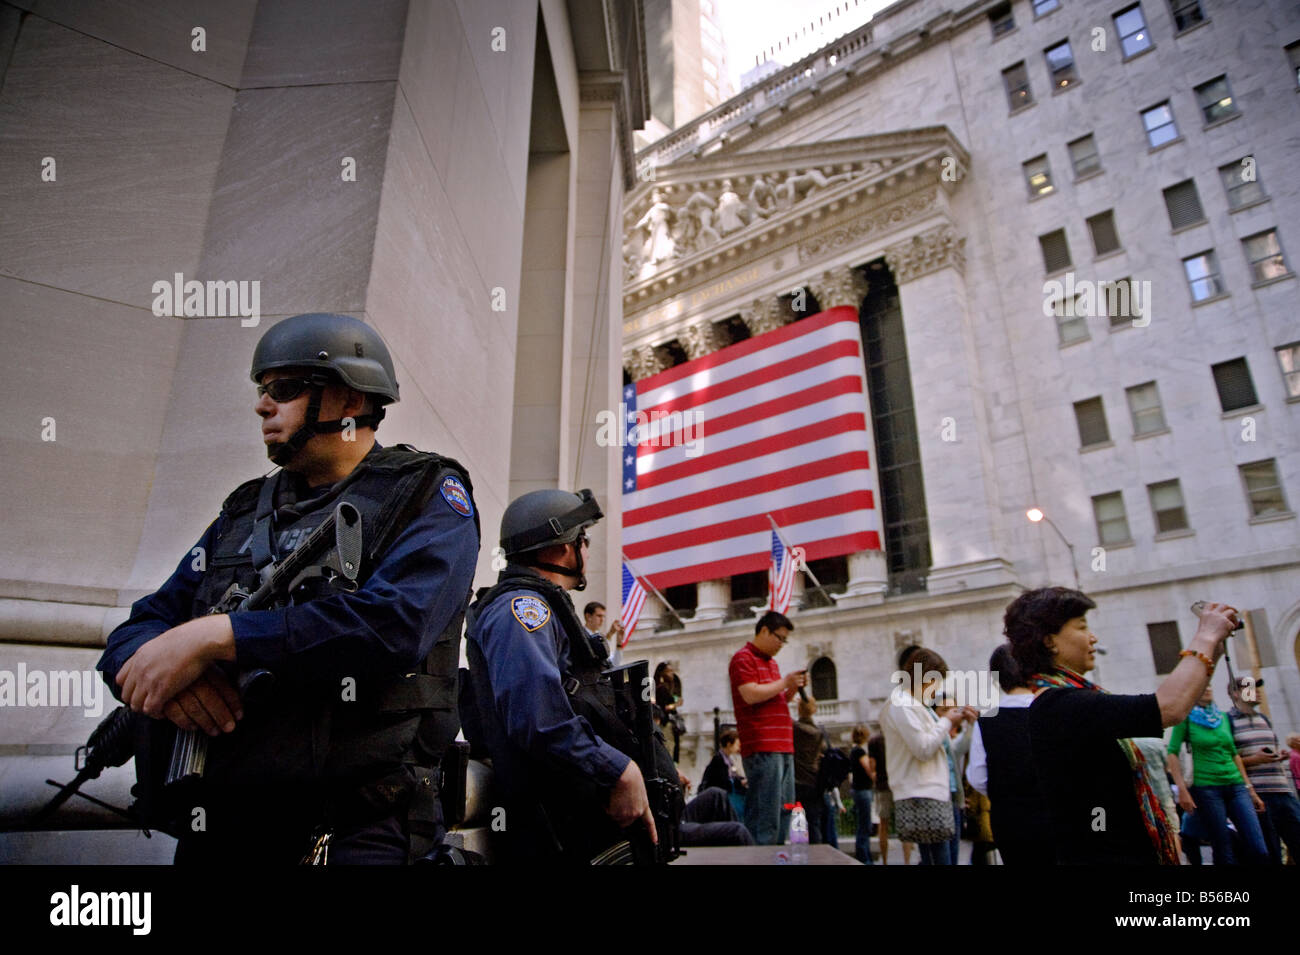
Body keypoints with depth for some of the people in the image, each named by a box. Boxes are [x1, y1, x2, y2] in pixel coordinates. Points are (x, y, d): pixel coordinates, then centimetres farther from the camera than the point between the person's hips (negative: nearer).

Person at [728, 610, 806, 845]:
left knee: (785, 812, 10)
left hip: (783, 747, 10)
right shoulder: (744, 657, -5)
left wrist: (794, 688, 11)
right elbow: (751, 695, -18)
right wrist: (784, 682, -9)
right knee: (765, 813, -9)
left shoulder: (771, 662, 24)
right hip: (761, 748, -10)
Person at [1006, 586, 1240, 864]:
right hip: (1105, 855, -10)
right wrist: (1206, 636, -16)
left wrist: (1213, 649, 11)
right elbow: (1170, 707, -31)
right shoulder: (1057, 706, -24)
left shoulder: (1070, 700, 9)